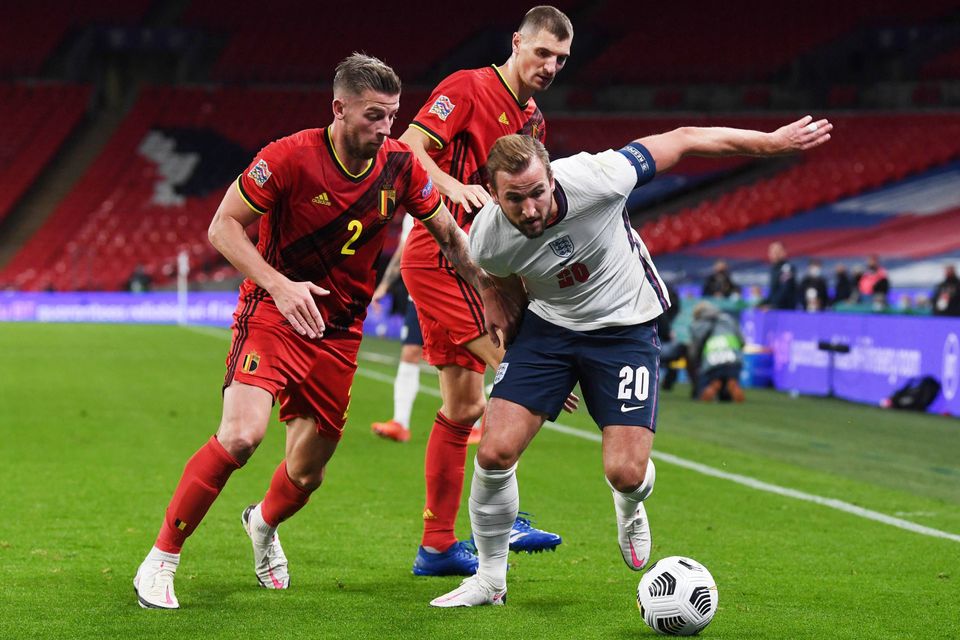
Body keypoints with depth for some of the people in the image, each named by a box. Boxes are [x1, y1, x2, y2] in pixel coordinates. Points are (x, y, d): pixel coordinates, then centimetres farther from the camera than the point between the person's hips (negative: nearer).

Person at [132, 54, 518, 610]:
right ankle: (161, 561, -10)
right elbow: (223, 226, -11)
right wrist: (278, 284, -23)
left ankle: (264, 524, 46)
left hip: (340, 330, 5)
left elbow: (448, 234, 11)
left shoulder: (400, 165, -4)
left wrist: (491, 292, 2)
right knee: (241, 436, -25)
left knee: (307, 471, 8)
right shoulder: (290, 157, -17)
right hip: (272, 314, -4)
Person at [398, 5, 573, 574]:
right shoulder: (469, 88, -8)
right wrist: (453, 186, -34)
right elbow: (408, 148, -19)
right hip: (441, 255, -9)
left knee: (464, 407, 8)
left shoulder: (534, 121, 18)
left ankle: (437, 547, 13)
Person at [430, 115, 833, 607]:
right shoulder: (487, 241, -21)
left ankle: (629, 509, 29)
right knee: (495, 452, -14)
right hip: (548, 326, 2)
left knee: (626, 473, -12)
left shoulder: (592, 179, -30)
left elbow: (682, 141, -17)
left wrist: (772, 142, -11)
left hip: (625, 327, -2)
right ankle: (490, 579, 9)